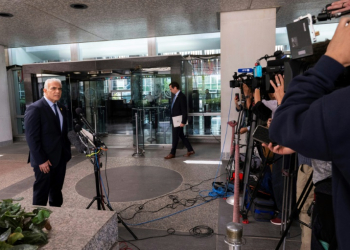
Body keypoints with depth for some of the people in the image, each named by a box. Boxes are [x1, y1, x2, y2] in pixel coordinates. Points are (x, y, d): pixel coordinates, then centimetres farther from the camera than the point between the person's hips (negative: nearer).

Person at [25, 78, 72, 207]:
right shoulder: (35, 109, -12)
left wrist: (67, 153, 8)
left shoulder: (62, 109, 10)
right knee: (41, 192, 7)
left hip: (60, 158, 7)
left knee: (57, 191, 17)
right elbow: (32, 137, -15)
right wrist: (41, 160, -17)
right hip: (44, 160, -7)